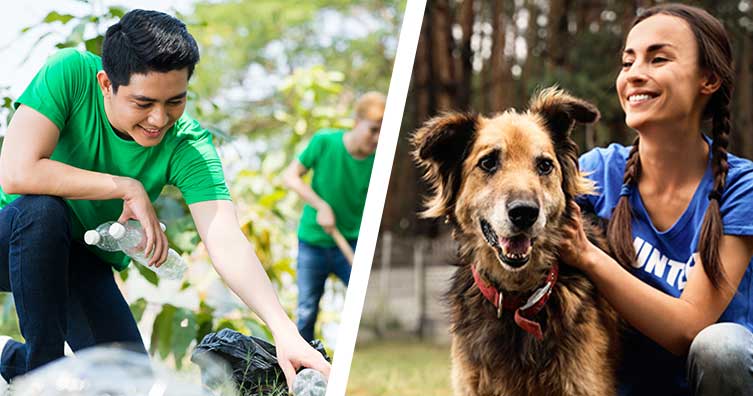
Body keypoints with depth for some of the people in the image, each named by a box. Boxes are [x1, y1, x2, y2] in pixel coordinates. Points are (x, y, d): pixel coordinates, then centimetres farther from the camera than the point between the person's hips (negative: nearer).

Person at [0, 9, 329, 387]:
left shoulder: (188, 145, -20)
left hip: (83, 262, 3)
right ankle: (42, 367, -17)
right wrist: (128, 189, -29)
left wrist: (284, 331, -45)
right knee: (42, 208, -35)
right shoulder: (70, 75, -26)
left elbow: (227, 244, -30)